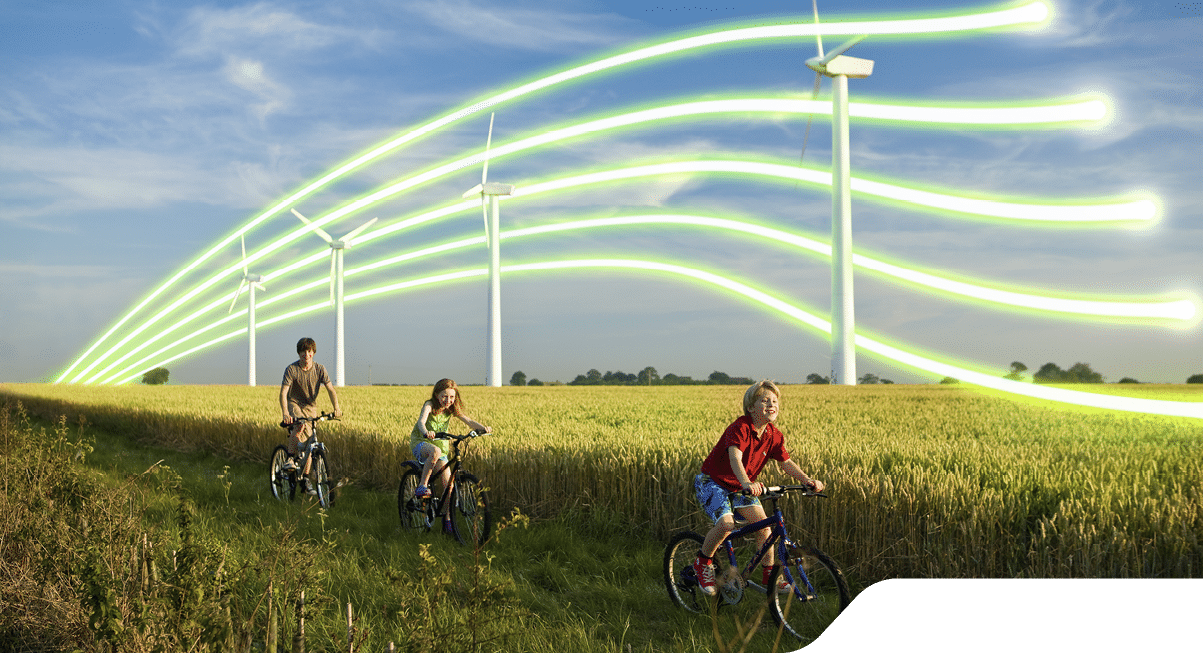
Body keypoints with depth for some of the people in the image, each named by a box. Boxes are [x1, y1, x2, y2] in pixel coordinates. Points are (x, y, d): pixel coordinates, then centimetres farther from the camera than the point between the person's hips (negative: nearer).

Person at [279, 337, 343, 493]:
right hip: (294, 403, -3)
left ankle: (305, 479, 8)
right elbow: (283, 393, -24)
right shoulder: (291, 369, -16)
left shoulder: (319, 369, -7)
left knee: (309, 441, -2)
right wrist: (285, 413, -41)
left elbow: (330, 389, -12)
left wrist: (336, 407, -29)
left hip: (310, 406, 3)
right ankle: (290, 458, -21)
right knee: (300, 425, -36)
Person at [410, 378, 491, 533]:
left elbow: (468, 421, -15)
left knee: (448, 484, -6)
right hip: (420, 443, -4)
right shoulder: (429, 405, -16)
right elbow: (421, 421, -36)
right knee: (435, 451, -41)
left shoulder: (452, 409, -3)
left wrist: (483, 428, -36)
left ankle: (447, 519, 10)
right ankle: (422, 486, -26)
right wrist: (426, 432, -59)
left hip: (441, 445, 5)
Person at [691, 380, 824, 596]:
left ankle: (770, 576, 4)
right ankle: (703, 564, -2)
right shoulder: (740, 428, -28)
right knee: (726, 523, -28)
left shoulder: (774, 435, -5)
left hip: (740, 486, 7)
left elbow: (787, 462, -7)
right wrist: (746, 483, -62)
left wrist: (807, 480, -25)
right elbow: (735, 458, -43)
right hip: (712, 482, -6)